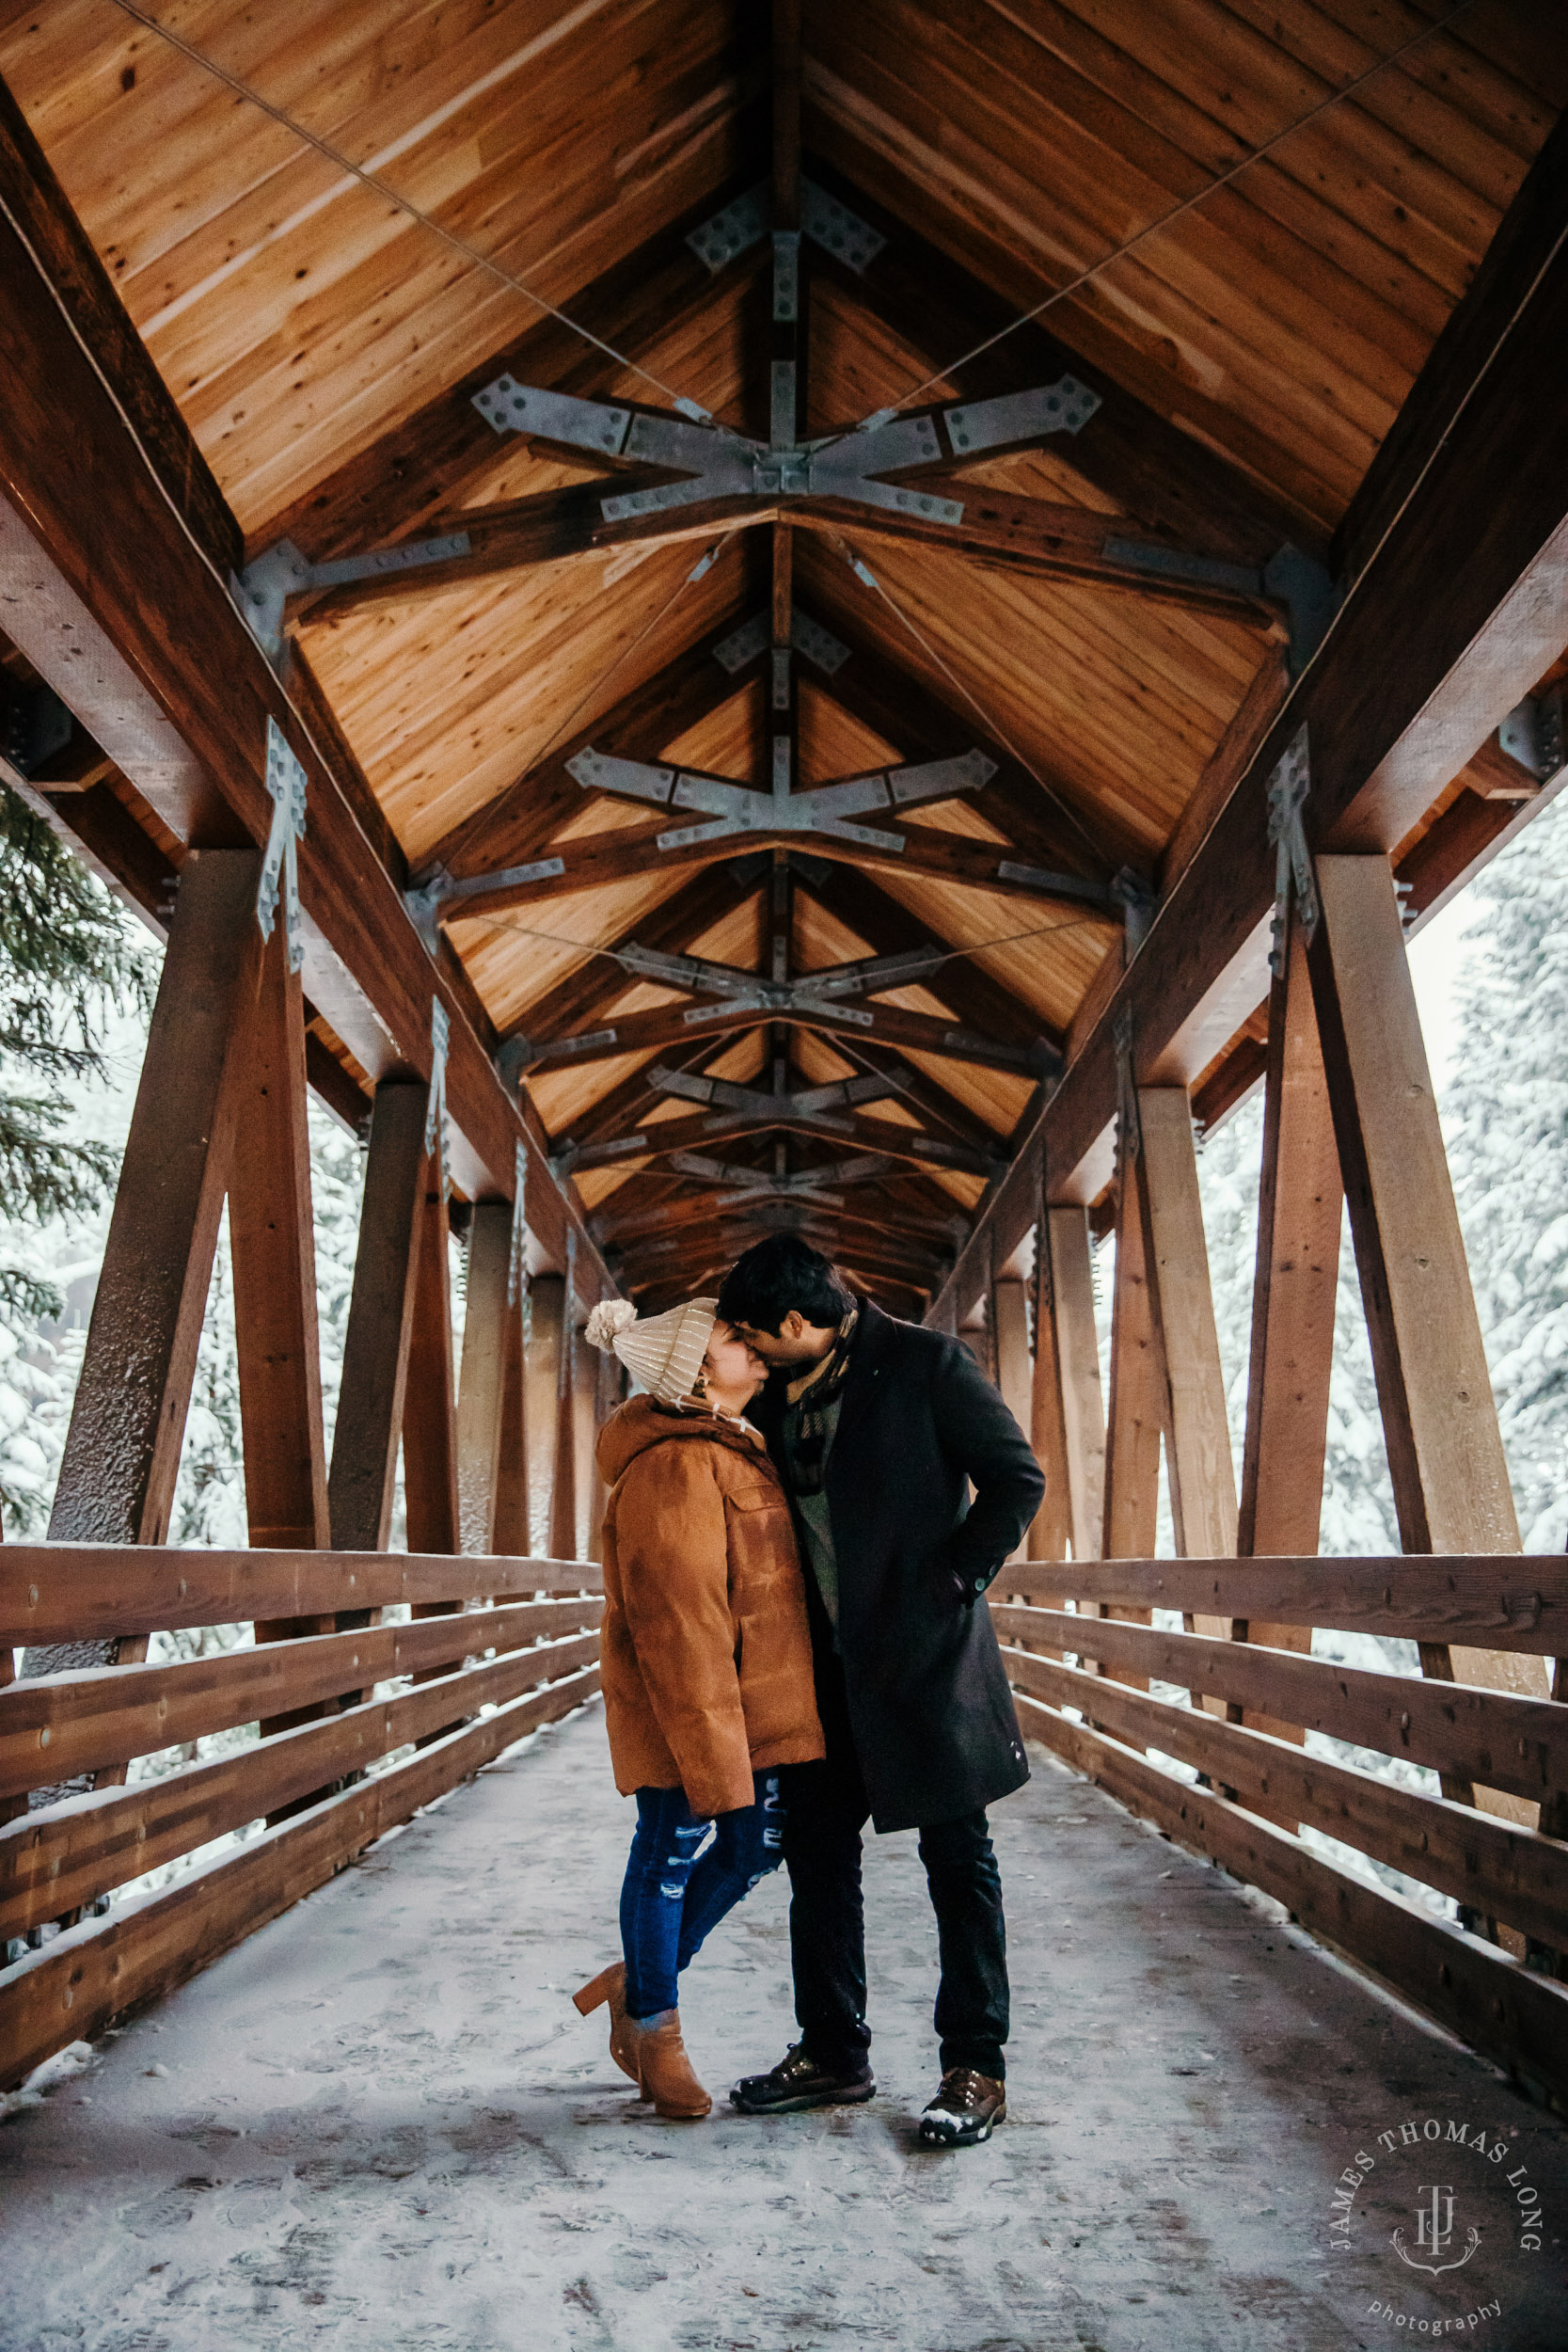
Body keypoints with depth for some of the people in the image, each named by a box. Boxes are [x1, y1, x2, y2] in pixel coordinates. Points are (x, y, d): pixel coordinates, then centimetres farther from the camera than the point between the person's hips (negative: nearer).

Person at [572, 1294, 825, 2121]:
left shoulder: (732, 1447, 8)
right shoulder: (675, 1469, -25)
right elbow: (678, 1627, -25)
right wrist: (711, 1757, -22)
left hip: (753, 1695, 10)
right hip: (677, 1703, -10)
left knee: (759, 1840, 16)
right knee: (669, 1856, 9)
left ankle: (638, 1978, 36)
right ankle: (655, 2029, 32)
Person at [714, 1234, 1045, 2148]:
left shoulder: (926, 1363, -12)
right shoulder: (777, 1397, 7)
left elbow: (1018, 1481, -11)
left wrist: (952, 1578, -13)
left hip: (925, 1652, -6)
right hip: (826, 1661, 7)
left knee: (958, 1859, 6)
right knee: (817, 1852, 13)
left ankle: (977, 2068, 21)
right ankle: (834, 2053, 30)